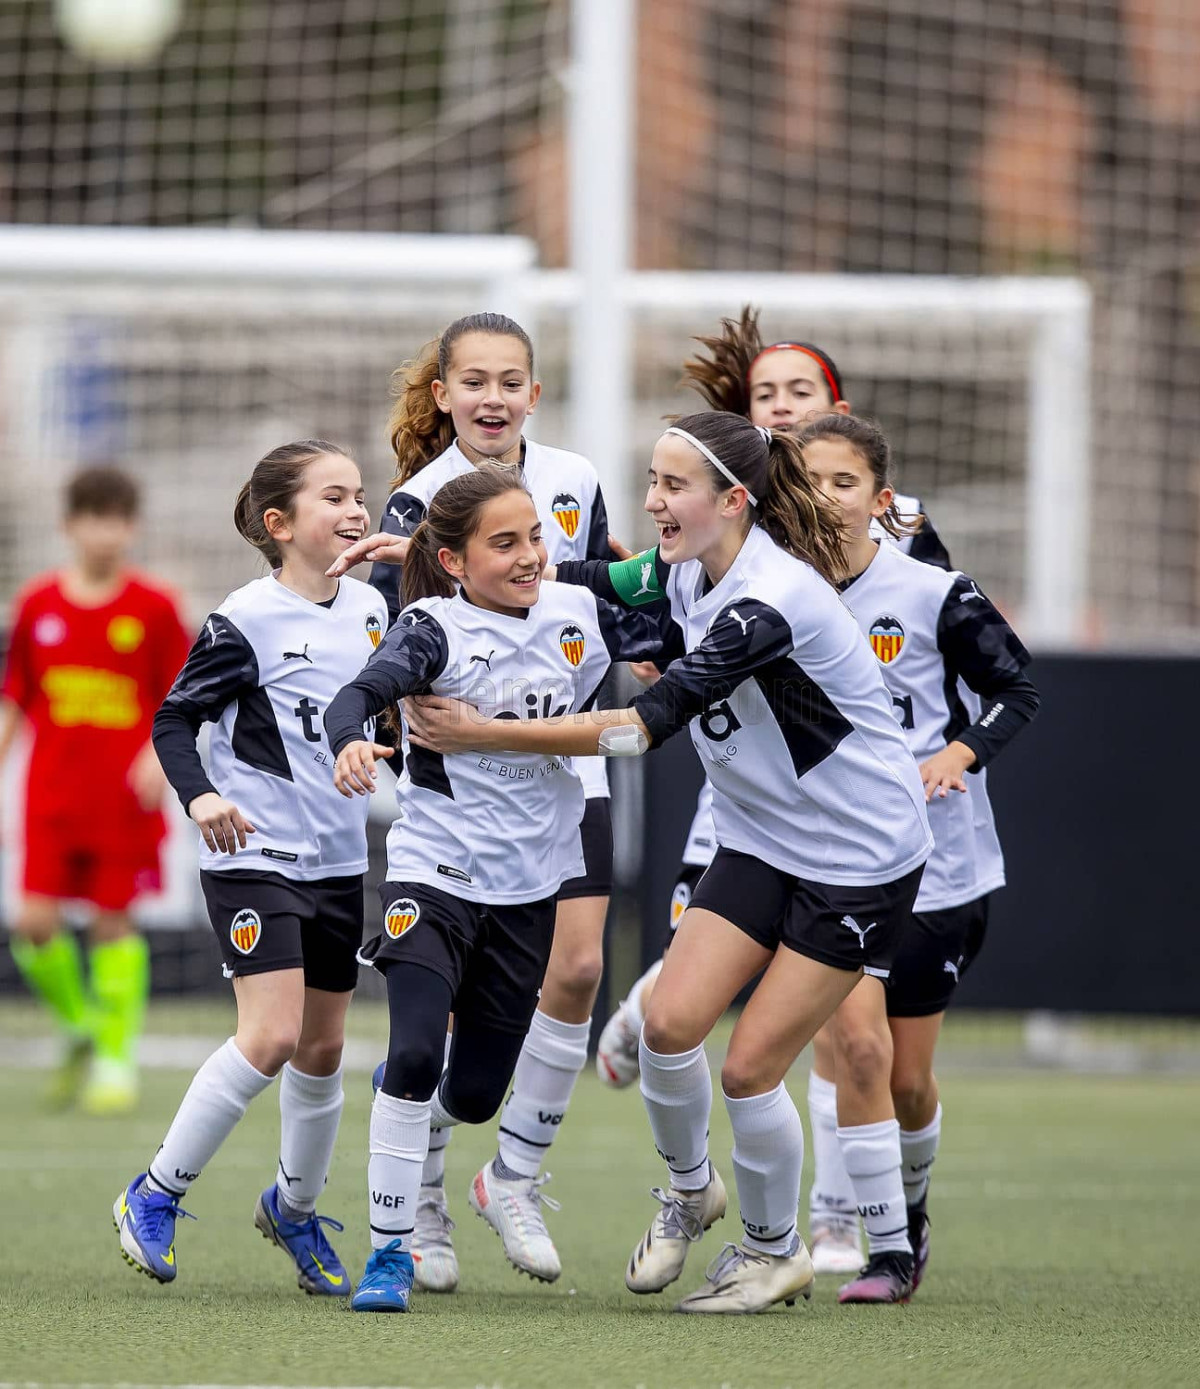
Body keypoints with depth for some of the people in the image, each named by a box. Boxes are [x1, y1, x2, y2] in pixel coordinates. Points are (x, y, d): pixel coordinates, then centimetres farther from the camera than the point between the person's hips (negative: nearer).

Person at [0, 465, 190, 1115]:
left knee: (114, 922, 0)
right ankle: (80, 1028, 18)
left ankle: (117, 1058, 11)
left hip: (124, 799, -2)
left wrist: (160, 754, -15)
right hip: (52, 796, 2)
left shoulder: (153, 608, -2)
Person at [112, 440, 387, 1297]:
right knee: (273, 1036, -17)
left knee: (323, 1044, 12)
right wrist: (200, 794, -26)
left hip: (340, 860, 7)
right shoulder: (247, 621, -12)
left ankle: (295, 1208, 33)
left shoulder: (369, 609, 7)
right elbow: (175, 720, -11)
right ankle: (154, 1198, -5)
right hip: (255, 855, -7)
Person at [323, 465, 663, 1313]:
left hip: (531, 884, 4)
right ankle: (392, 1250, -8)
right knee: (416, 1053, -20)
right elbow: (361, 694, -29)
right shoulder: (436, 630, -13)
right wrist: (351, 743, -50)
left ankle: (409, 1111, 47)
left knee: (476, 1094, 9)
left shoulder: (579, 615, 1)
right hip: (435, 870, -4)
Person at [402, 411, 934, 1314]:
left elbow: (649, 724, -33)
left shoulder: (771, 601, -29)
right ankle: (689, 1189, 19)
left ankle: (775, 1250, 17)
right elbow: (586, 582, 14)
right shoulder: (688, 574, -2)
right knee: (671, 1020, -8)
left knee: (750, 1067, -7)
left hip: (860, 859, -7)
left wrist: (486, 734, -32)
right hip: (762, 842, 7)